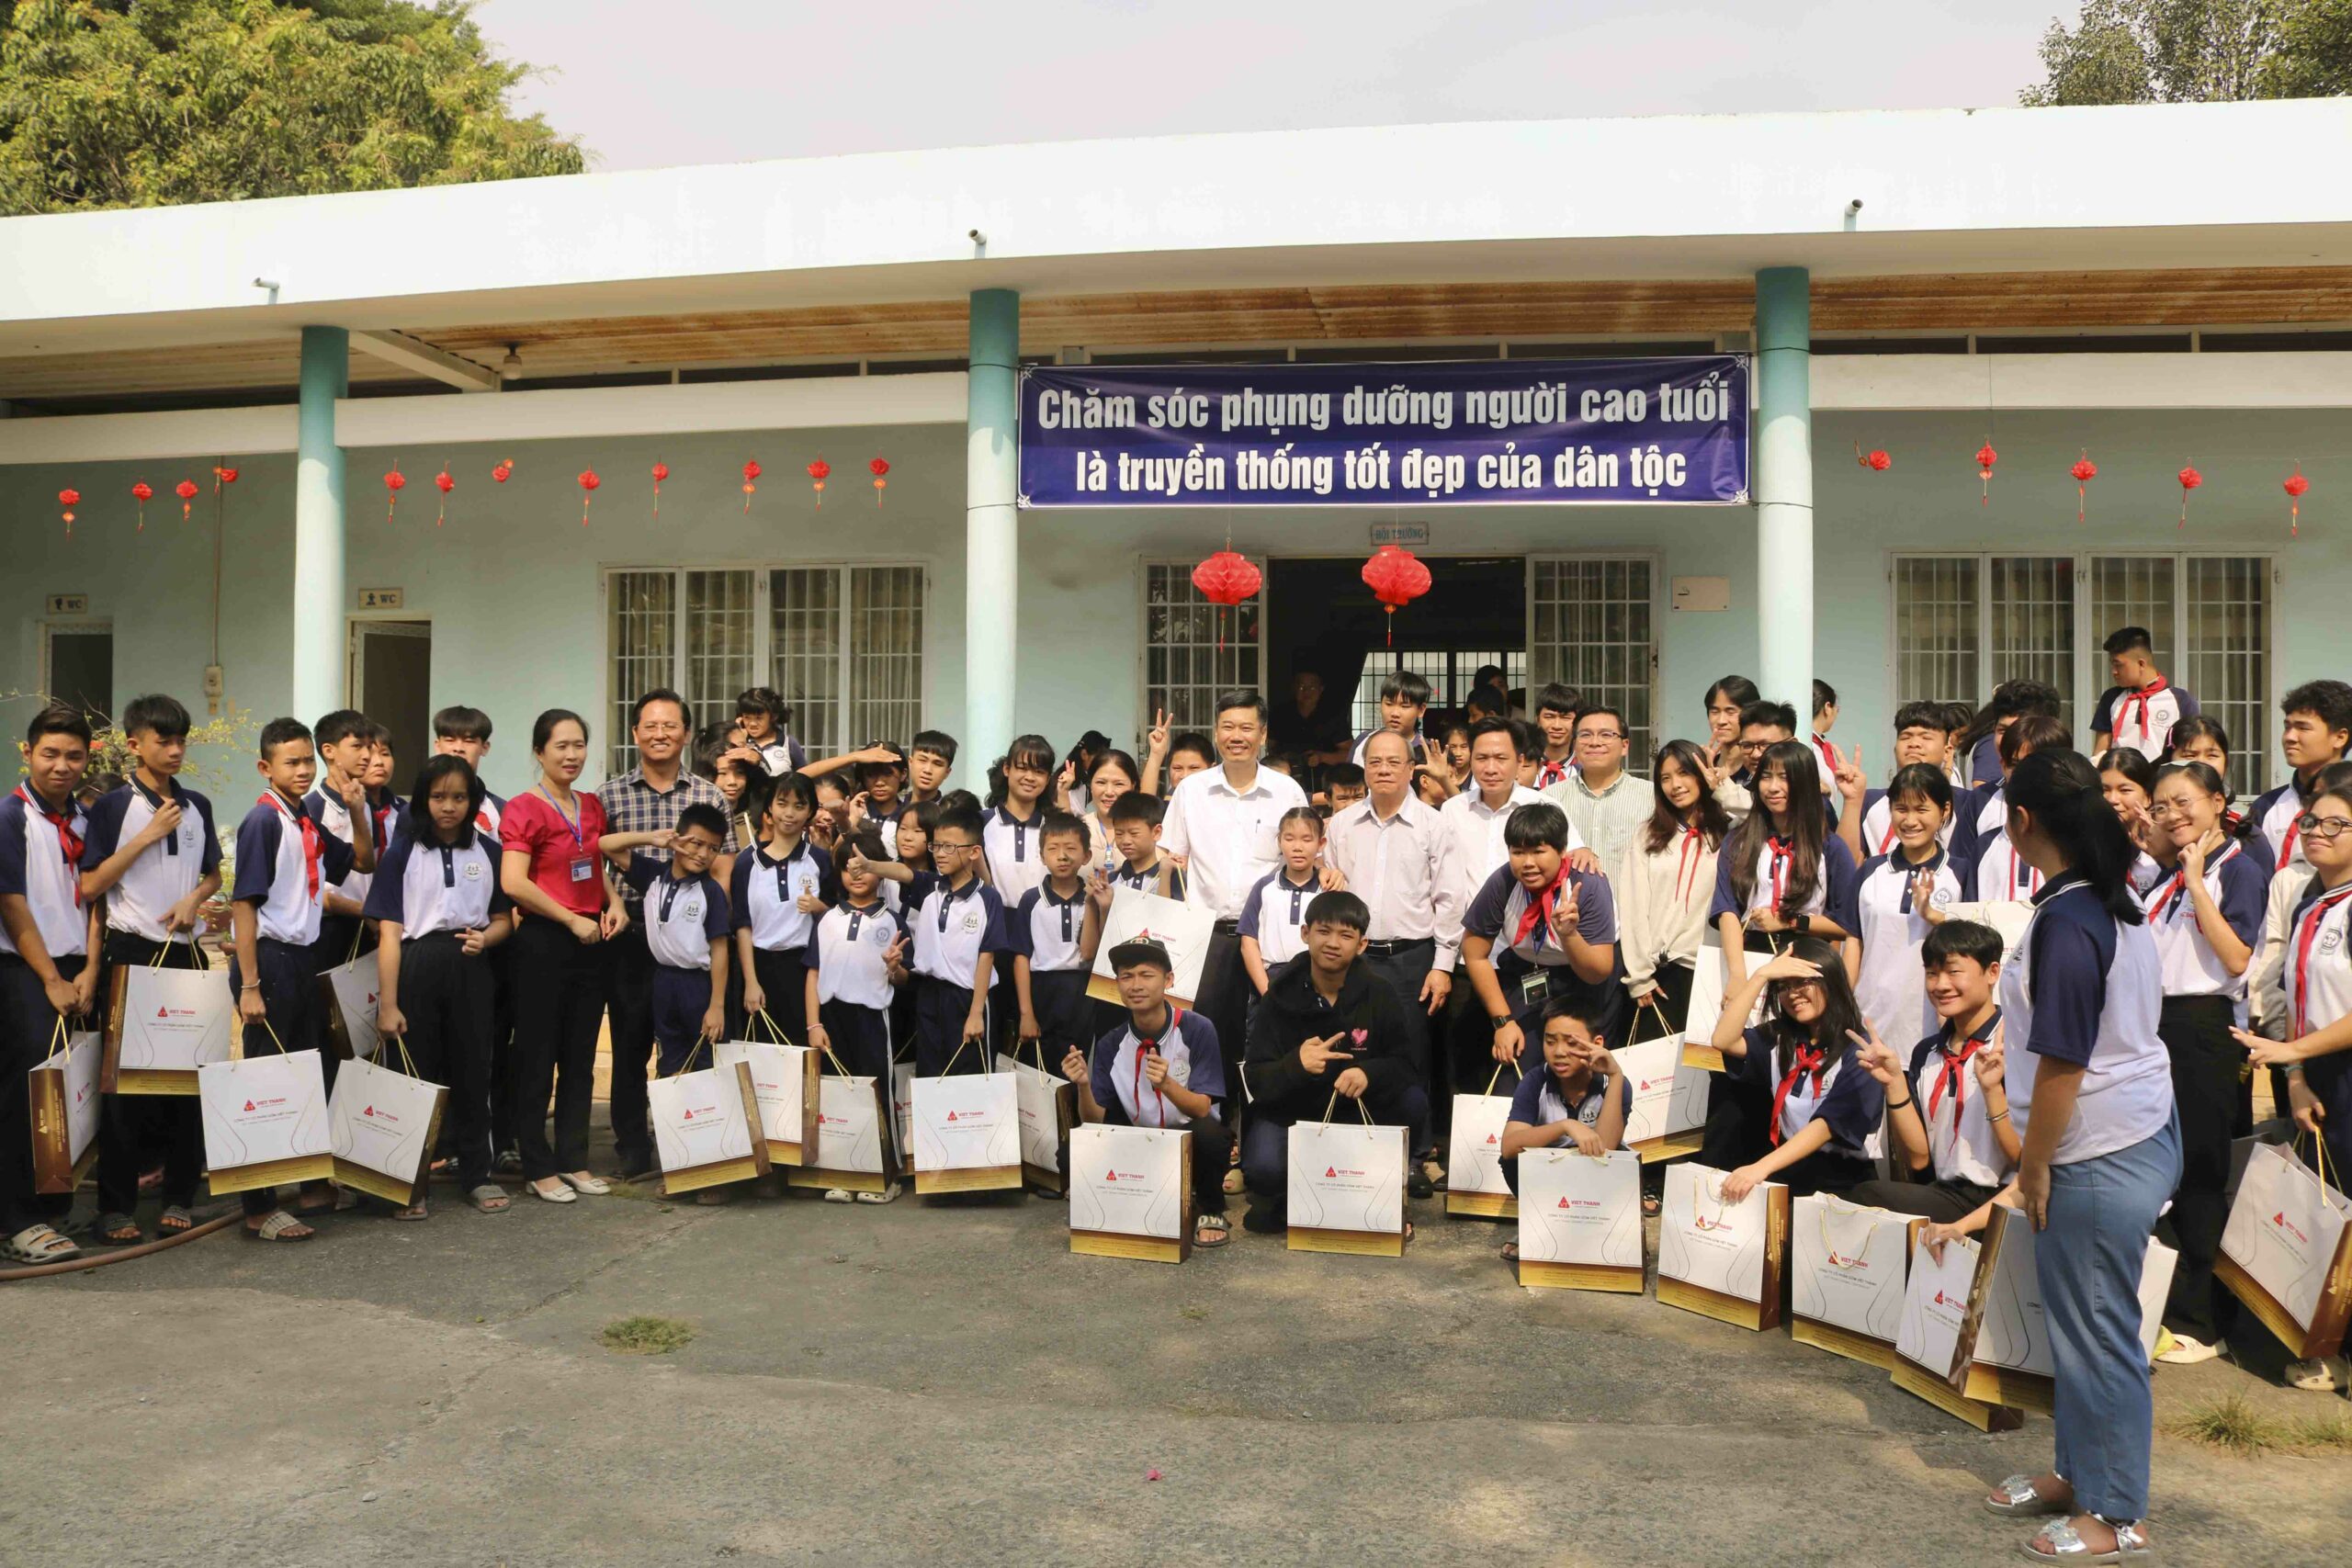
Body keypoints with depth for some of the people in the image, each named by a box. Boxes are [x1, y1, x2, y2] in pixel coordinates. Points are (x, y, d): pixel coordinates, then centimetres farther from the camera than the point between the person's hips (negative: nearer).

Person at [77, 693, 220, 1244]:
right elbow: (90, 886, -8)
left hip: (186, 952, 4)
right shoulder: (113, 807, -4)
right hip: (131, 952, -4)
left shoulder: (196, 806, 10)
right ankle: (115, 1206, 6)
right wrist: (147, 836, -13)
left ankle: (179, 1195, 14)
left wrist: (194, 899, -2)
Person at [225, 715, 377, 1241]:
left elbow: (363, 863, 23)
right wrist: (248, 986, -18)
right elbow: (244, 904, -15)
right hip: (270, 959, -8)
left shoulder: (311, 823, 10)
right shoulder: (263, 820, -12)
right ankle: (259, 1209, 4)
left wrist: (358, 814, 5)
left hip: (304, 957, 8)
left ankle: (314, 1185, 28)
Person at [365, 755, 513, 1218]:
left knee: (472, 1074, 8)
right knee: (416, 1077, 4)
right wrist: (388, 1005, -9)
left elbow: (503, 919, 13)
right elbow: (389, 931, -4)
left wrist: (484, 937, -11)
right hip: (417, 968, -2)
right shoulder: (403, 852, -1)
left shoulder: (487, 852, 6)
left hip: (470, 969, 2)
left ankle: (476, 1173, 21)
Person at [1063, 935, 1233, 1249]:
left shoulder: (1197, 1030, -15)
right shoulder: (1110, 1044, -5)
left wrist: (1166, 1085, -37)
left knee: (1208, 1130, -37)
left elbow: (1201, 1109, -18)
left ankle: (1211, 1211, -6)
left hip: (1191, 1142, -3)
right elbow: (1096, 1119, -5)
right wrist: (1084, 1086, -25)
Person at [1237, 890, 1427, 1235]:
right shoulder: (1280, 998, -7)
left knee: (1413, 1102, -27)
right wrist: (1295, 1065, -34)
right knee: (1264, 1167, -33)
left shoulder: (1379, 994, -4)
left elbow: (1403, 1062, -8)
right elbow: (1254, 1079, -11)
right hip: (1289, 1109, -2)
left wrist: (1369, 1073, -32)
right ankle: (1279, 1201, 8)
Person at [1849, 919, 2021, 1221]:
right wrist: (1894, 1082, -4)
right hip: (1942, 1194, 5)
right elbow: (1918, 1159, 8)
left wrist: (1993, 1090, -21)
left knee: (1870, 1197, -28)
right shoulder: (1926, 1053, 13)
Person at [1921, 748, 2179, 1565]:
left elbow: (2061, 1064, -21)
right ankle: (2078, 1473, 33)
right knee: (2077, 1319, 19)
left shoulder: (2065, 922, -22)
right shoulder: (2111, 900, 6)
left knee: (2098, 1331, 4)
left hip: (2102, 1157, -9)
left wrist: (2033, 1169, -11)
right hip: (2134, 1135, 9)